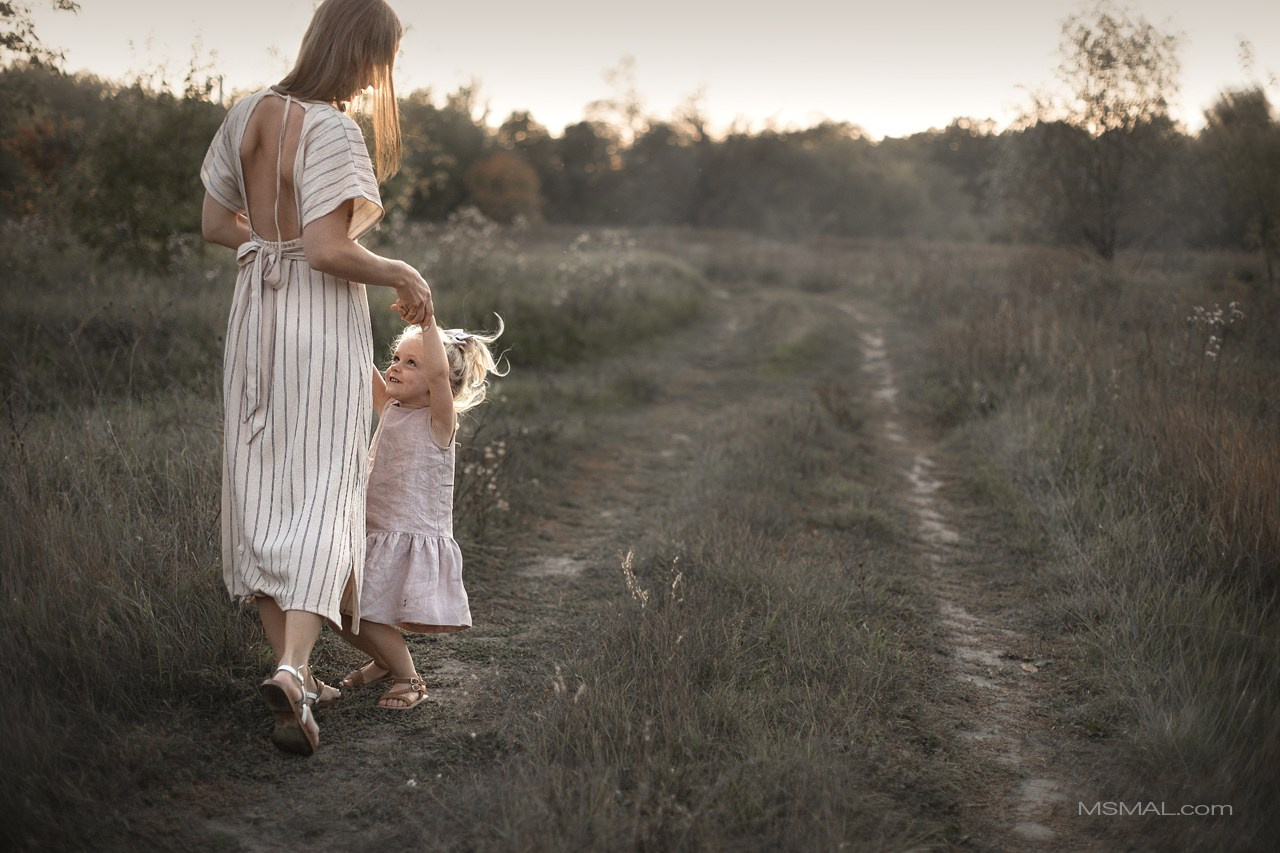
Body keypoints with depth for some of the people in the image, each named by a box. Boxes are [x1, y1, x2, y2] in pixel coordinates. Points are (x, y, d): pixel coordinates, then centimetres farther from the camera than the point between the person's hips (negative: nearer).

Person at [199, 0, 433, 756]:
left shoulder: (251, 114, 7)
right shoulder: (333, 130, -15)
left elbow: (217, 224, 12)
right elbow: (329, 252, -21)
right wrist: (403, 274, -7)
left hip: (257, 308, 7)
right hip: (323, 320, -7)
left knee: (262, 491, 11)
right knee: (321, 495, -4)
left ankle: (293, 669, 20)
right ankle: (292, 670, -17)